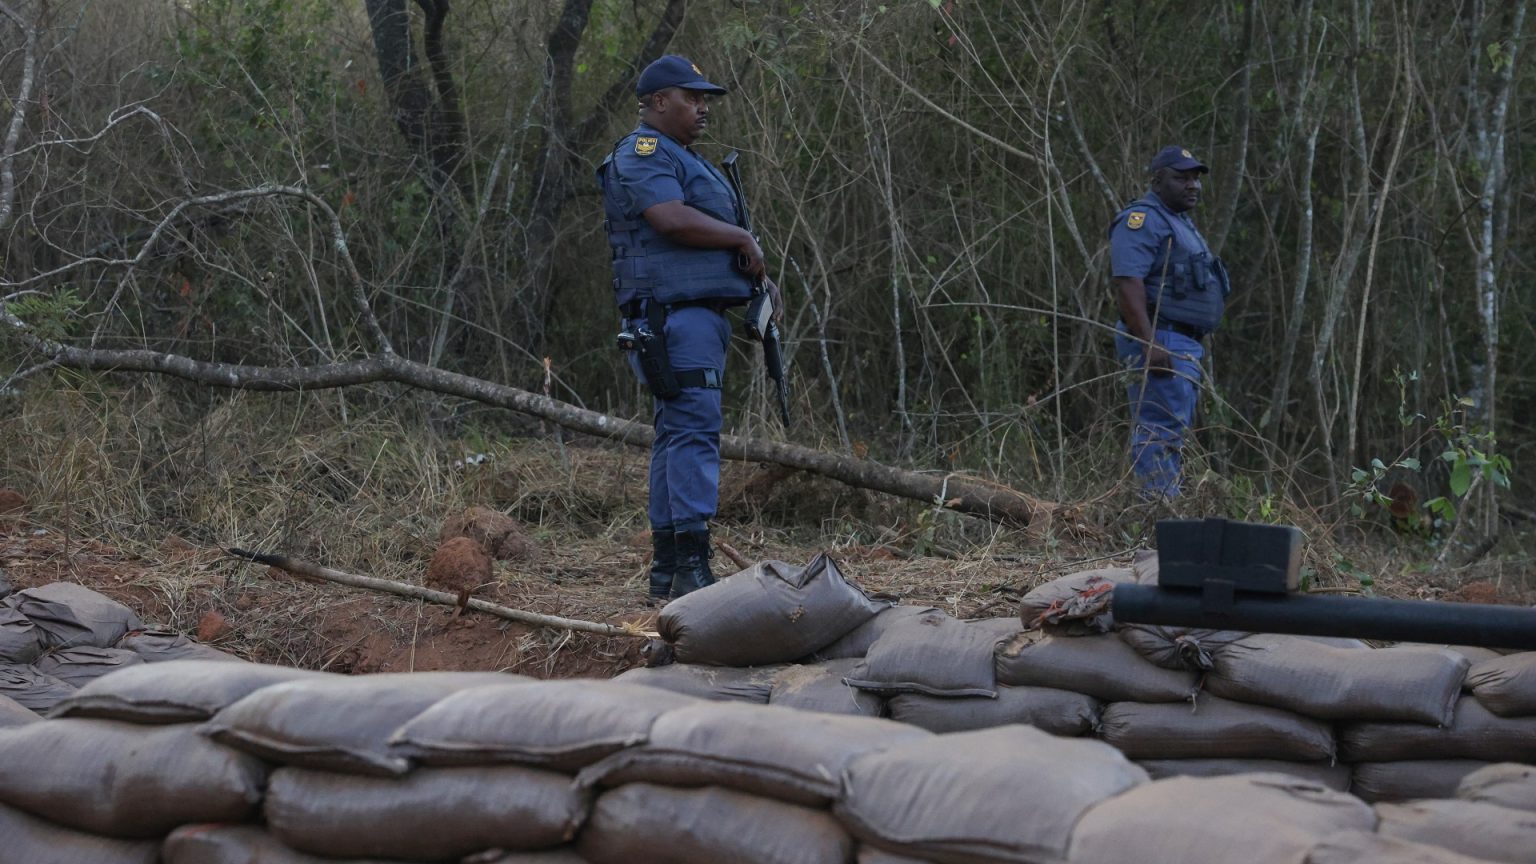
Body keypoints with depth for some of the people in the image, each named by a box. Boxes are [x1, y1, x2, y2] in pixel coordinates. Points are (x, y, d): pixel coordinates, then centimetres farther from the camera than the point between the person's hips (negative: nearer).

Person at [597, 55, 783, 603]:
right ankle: (691, 567, -21)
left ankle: (667, 576, 12)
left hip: (701, 314, 11)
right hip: (675, 313, -11)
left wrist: (759, 275, 13)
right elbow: (673, 219, -23)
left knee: (678, 434, 9)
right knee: (694, 430, -17)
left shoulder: (685, 160, 26)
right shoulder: (642, 153, -7)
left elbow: (716, 238, 30)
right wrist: (742, 239, -10)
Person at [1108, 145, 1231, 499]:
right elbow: (1128, 283, -22)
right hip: (1160, 342, -11)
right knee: (1162, 431, -14)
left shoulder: (1180, 224, 23)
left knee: (1174, 432, 11)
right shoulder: (1142, 220, -11)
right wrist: (1150, 344, -28)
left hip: (1186, 346, 11)